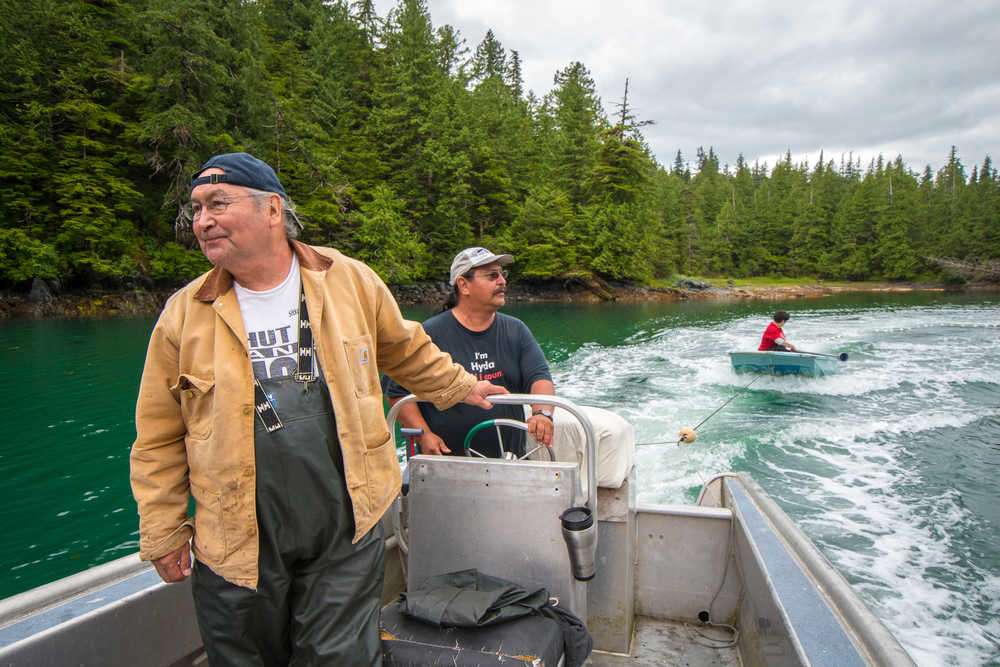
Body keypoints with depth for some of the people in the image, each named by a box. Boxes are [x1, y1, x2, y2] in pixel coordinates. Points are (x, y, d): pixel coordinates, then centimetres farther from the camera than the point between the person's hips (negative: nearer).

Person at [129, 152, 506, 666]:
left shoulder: (350, 281, -3)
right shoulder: (183, 315, -3)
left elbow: (406, 351, 14)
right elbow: (159, 440, 4)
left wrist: (458, 387, 22)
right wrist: (164, 534, 5)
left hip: (344, 536, 0)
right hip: (235, 548, 1)